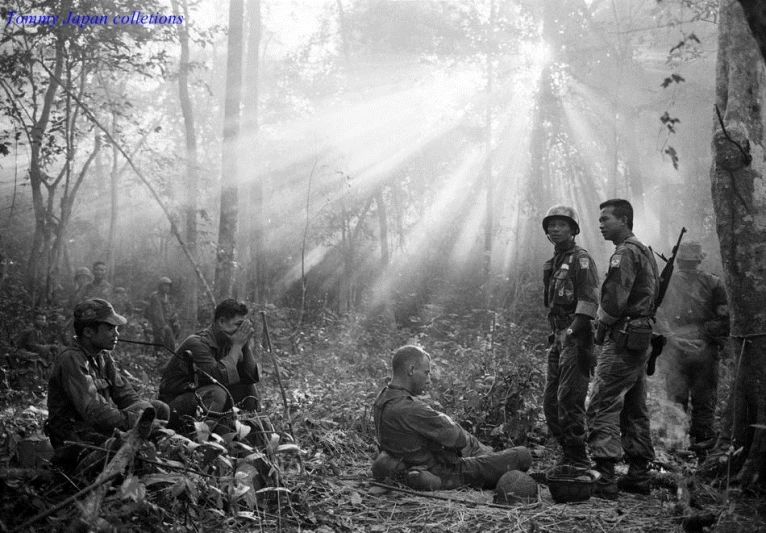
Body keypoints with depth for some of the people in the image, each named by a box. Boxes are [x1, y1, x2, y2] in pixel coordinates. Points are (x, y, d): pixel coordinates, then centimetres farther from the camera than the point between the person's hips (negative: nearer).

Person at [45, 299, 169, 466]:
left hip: (100, 425, 9)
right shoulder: (71, 360, -20)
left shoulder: (103, 357, 10)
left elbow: (125, 393, 5)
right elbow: (92, 410, -29)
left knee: (160, 408, -2)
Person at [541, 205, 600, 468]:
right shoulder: (552, 264, 20)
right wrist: (555, 338, 17)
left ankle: (578, 460, -4)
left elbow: (589, 301, -15)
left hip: (576, 337, -9)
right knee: (550, 402, 9)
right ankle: (569, 455, 18)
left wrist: (574, 333, -23)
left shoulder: (581, 259, -6)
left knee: (569, 399, -11)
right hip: (559, 337, 9)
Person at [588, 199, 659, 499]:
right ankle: (639, 475, 20)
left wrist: (601, 327, -5)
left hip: (624, 340, -10)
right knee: (635, 410, 14)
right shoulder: (645, 252, 19)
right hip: (642, 339, 10)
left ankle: (605, 479, -13)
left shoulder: (626, 252, -13)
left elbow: (615, 299, -22)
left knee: (603, 407, -10)